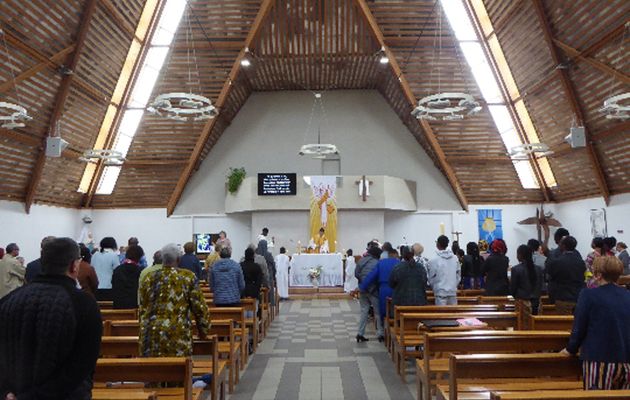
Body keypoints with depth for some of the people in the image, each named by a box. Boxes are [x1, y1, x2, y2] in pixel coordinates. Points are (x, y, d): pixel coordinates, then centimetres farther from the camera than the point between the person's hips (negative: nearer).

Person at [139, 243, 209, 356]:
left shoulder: (149, 278, 6)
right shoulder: (188, 277, -3)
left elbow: (143, 309, 15)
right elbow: (199, 306, -2)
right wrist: (203, 329, 12)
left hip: (152, 333, 3)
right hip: (179, 334, -3)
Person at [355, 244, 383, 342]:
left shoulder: (361, 260, 1)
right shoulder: (377, 263, -15)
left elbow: (356, 274, 1)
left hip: (362, 289, 5)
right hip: (373, 289, -5)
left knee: (364, 311, 11)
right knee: (378, 312, 8)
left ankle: (360, 333, 8)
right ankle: (380, 333, 11)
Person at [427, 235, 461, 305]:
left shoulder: (434, 260, -11)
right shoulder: (455, 258, 3)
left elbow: (431, 278, -4)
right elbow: (458, 273, 10)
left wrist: (434, 287, 13)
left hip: (441, 292, -4)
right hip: (453, 291, 4)